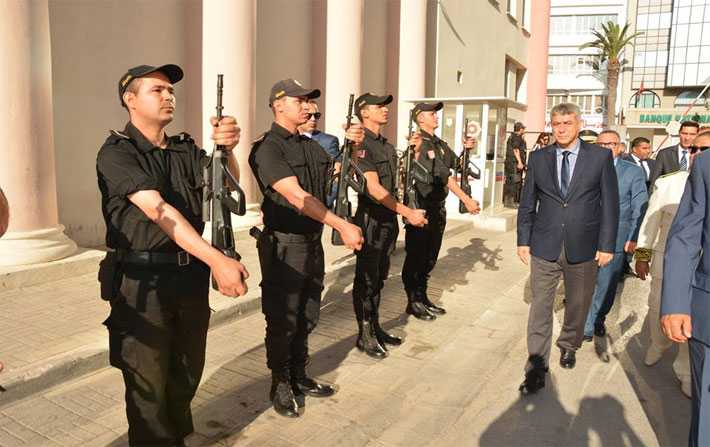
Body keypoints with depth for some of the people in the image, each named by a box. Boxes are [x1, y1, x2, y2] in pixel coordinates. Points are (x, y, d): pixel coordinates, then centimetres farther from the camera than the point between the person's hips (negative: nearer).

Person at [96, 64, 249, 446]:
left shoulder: (185, 149, 9)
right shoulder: (116, 152, -11)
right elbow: (158, 210, -24)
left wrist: (227, 149, -27)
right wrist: (217, 260, -34)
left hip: (191, 275, 6)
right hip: (143, 281, -5)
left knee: (187, 374, 18)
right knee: (149, 384, 7)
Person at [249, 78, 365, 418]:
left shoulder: (311, 145, 11)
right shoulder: (267, 148, -13)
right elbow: (297, 197, -24)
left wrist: (354, 146, -2)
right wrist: (343, 226, -28)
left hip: (313, 243, 7)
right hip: (284, 246, -7)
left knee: (307, 318, 17)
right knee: (283, 321, 6)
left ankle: (299, 377, 34)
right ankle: (280, 386, 23)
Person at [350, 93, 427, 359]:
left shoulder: (387, 146, 14)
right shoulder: (362, 145, -14)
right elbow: (373, 189, -21)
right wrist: (408, 213, -21)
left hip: (389, 220, 8)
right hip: (370, 220, -8)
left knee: (378, 279, 16)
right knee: (366, 280, 2)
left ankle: (375, 328, 29)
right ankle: (365, 336, 14)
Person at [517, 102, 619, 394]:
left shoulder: (601, 157, -1)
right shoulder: (538, 158, 4)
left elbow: (610, 204, -1)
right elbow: (527, 203, 7)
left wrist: (606, 245, -4)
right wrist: (523, 240, 4)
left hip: (583, 247, 0)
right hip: (545, 248, 1)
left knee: (578, 305, 16)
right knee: (540, 307, 1)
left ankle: (568, 345, 43)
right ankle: (536, 369, 10)